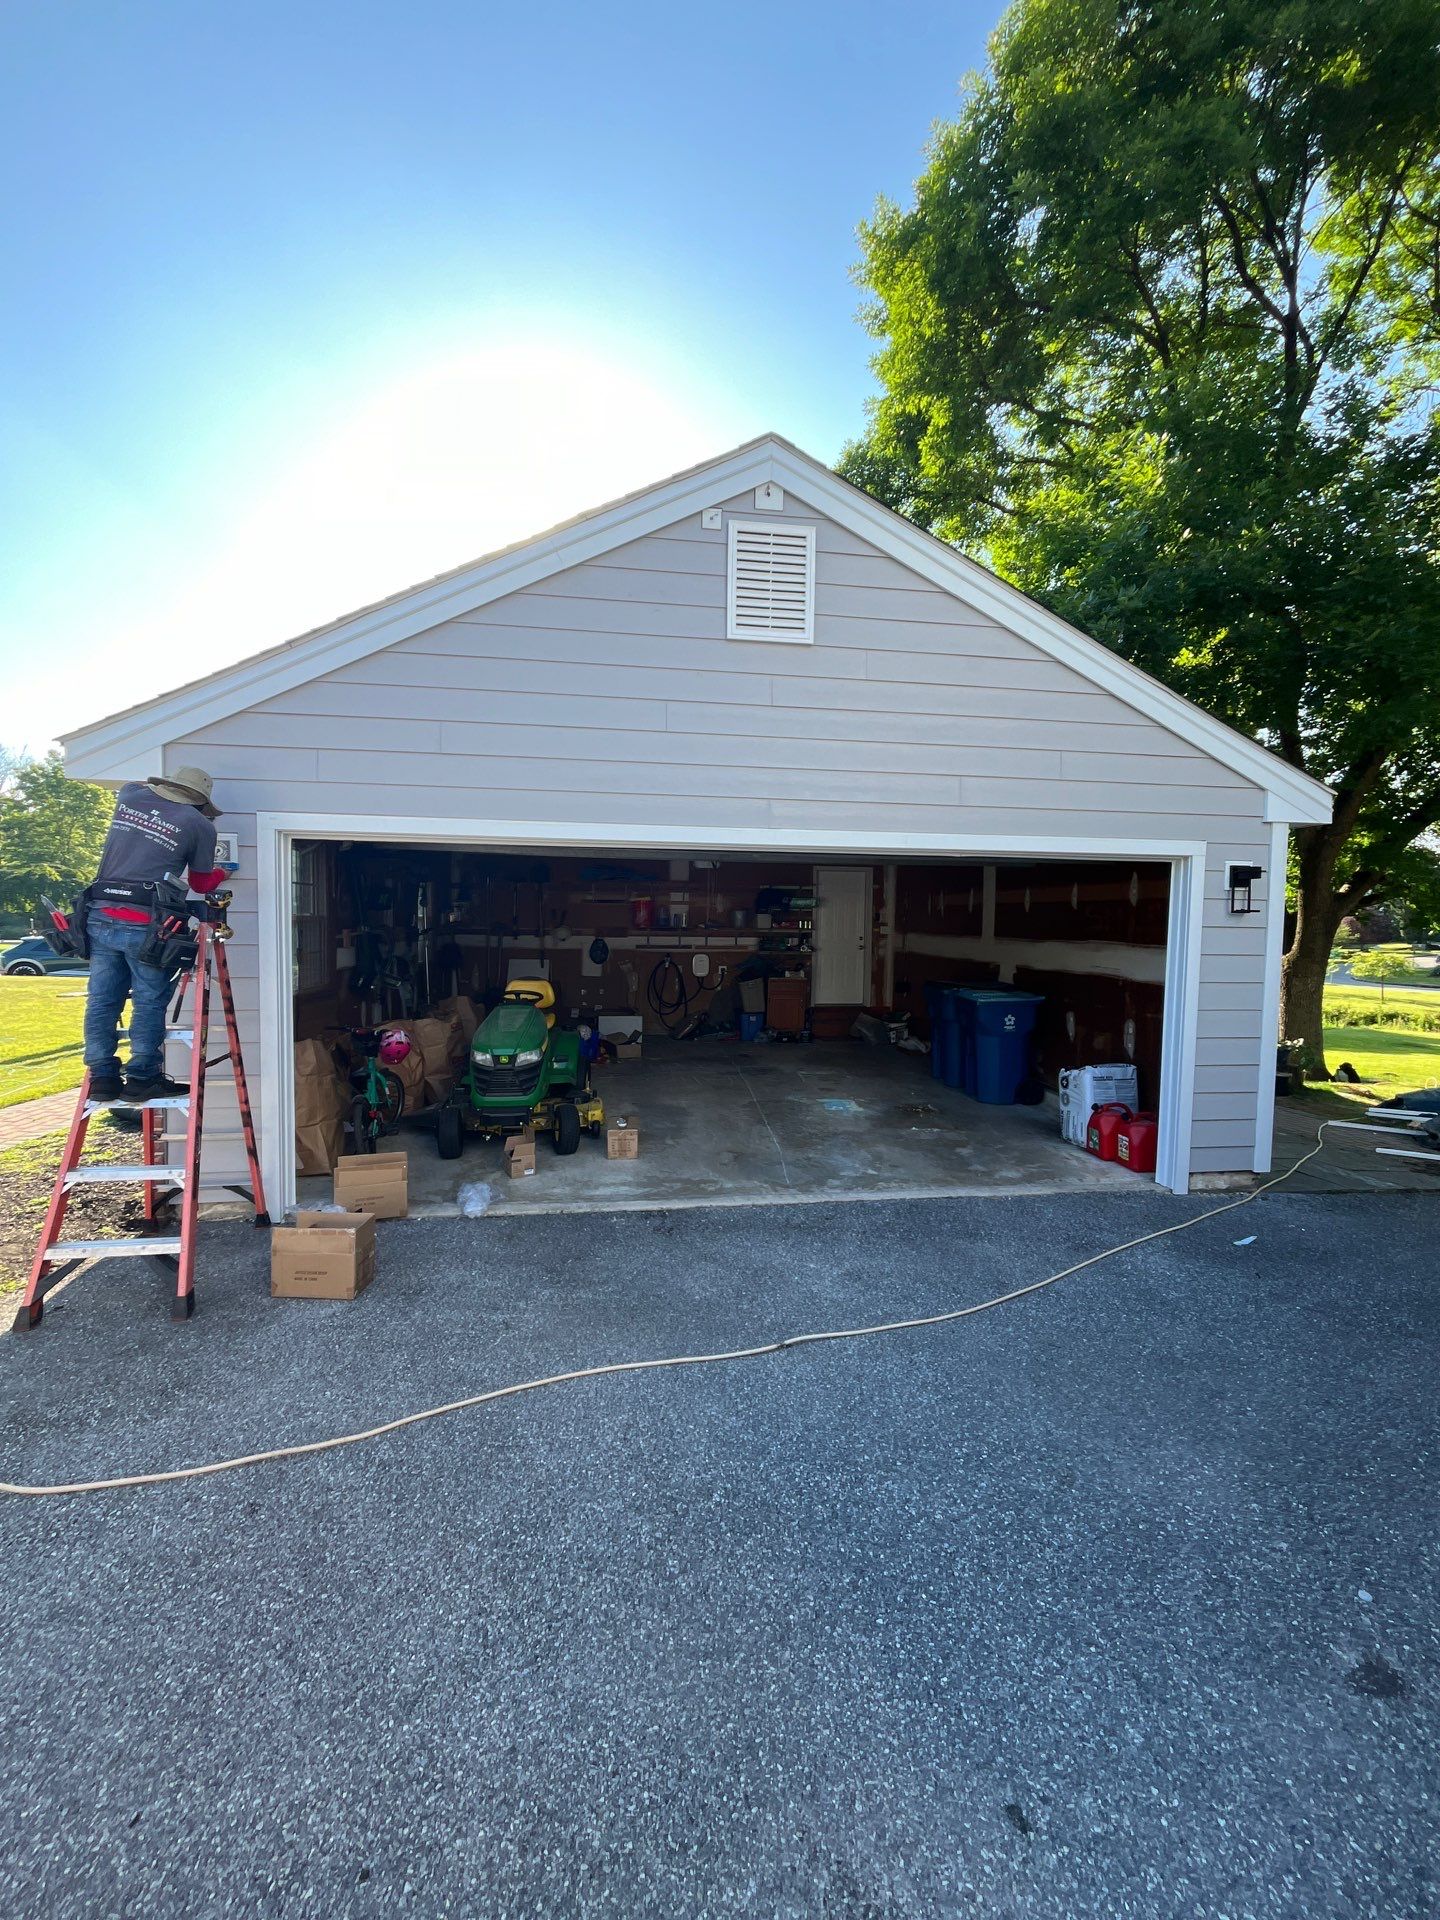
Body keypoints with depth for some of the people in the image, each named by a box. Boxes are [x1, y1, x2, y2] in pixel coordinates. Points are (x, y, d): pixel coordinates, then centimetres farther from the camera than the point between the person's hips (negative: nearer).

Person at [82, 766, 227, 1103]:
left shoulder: (129, 796, 12)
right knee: (149, 1003, 2)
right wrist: (221, 873, 32)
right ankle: (141, 1080, 4)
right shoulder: (199, 824, 1)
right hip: (146, 925, -5)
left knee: (102, 1000, 9)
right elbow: (201, 884, 12)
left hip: (100, 916, 5)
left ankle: (102, 1077, 13)